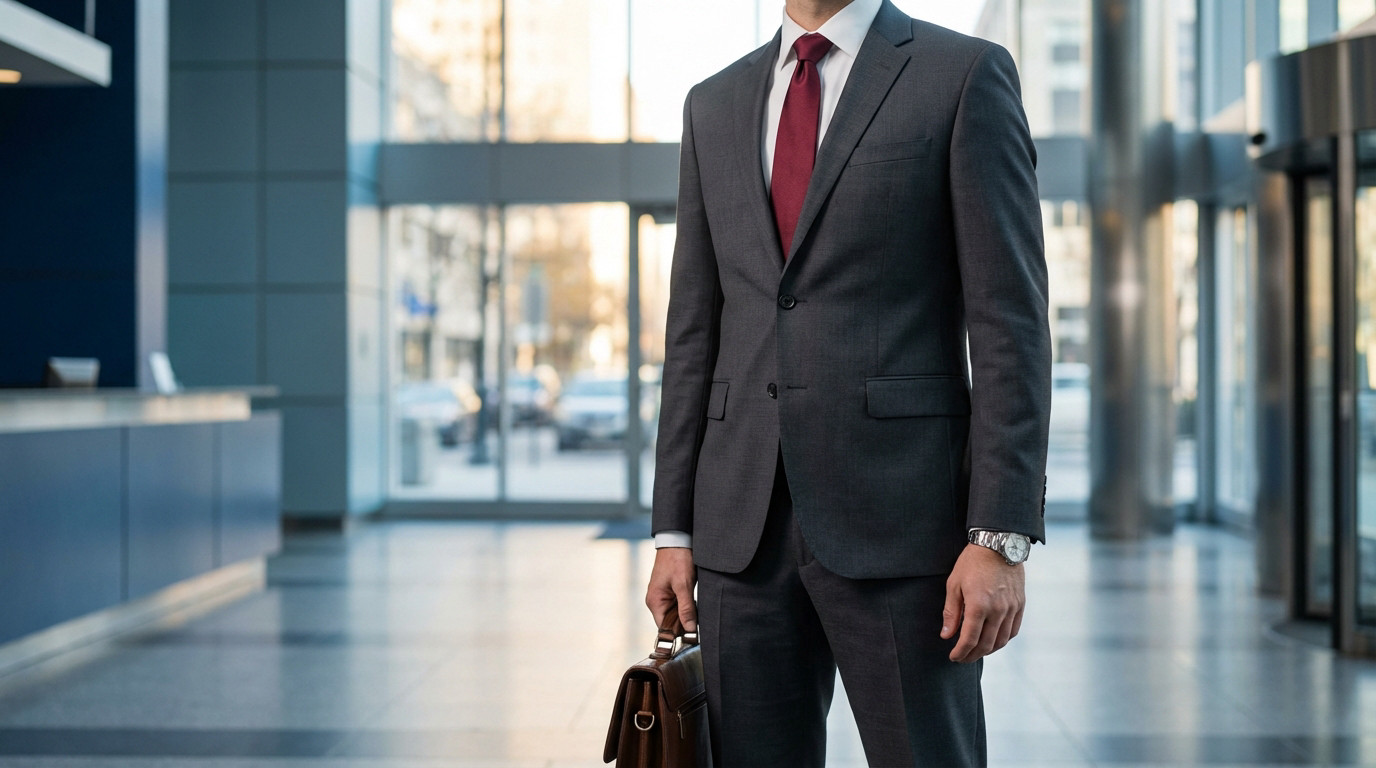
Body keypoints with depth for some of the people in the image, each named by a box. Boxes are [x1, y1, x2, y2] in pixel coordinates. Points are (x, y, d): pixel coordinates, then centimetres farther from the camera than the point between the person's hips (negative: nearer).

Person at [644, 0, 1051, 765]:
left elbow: (1010, 320, -7)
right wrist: (674, 530, 9)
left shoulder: (966, 75, -1)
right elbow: (696, 331, 14)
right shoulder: (716, 104, 15)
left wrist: (1002, 540, -14)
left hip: (899, 519, -4)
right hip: (745, 526, 5)